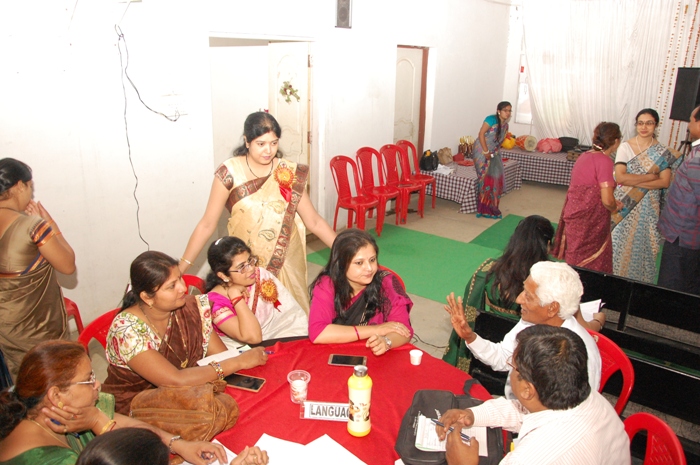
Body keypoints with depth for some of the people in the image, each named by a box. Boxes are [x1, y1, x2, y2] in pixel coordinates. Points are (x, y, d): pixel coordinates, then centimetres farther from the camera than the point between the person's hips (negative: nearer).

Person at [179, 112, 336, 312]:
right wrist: (181, 267, -7)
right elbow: (207, 224, -6)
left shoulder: (290, 173, -4)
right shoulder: (229, 173, -10)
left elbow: (314, 221, -1)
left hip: (286, 261, 2)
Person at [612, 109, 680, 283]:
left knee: (643, 244, 6)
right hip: (625, 206, -1)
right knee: (622, 244, 4)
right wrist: (650, 176, -11)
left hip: (648, 208, 1)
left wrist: (634, 182, -16)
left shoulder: (662, 152, 1)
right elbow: (620, 177, -14)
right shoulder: (625, 147, -3)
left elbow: (665, 182, -7)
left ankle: (641, 281, 20)